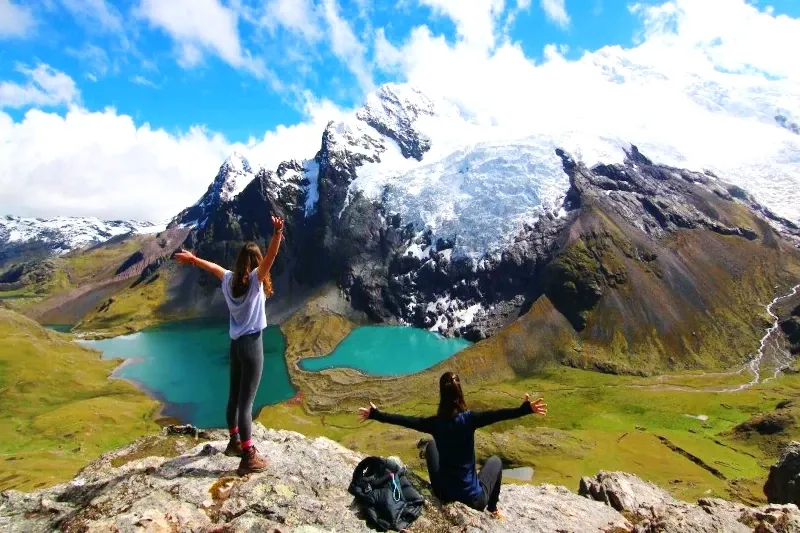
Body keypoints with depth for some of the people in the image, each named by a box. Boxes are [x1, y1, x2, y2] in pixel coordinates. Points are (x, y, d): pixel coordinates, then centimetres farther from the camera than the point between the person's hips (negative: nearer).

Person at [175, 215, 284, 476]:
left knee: (234, 396, 20)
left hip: (236, 343, 7)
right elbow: (271, 257, -31)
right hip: (252, 344, -7)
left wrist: (192, 259, 42)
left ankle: (234, 442, 38)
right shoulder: (255, 279, -13)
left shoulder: (229, 279, 5)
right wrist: (277, 234, -44)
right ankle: (248, 458, 3)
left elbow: (212, 266, 25)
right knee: (246, 401, -5)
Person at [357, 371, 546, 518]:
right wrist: (525, 409, -23)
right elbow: (498, 414, -26)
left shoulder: (435, 423, -12)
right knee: (495, 460, 28)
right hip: (475, 500, -2)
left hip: (443, 495, 2)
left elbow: (405, 420, -6)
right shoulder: (468, 418, -19)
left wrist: (375, 414, 3)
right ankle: (492, 510, 31)